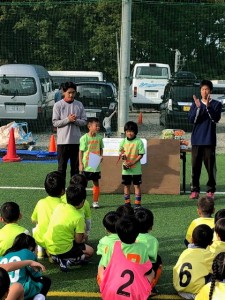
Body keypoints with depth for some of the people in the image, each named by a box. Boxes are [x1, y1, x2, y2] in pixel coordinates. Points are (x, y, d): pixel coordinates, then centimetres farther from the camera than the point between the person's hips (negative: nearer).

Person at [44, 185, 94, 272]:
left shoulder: (59, 206, -3)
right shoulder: (78, 217, -18)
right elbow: (78, 240, -13)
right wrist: (83, 236, 11)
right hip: (63, 249, -7)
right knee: (90, 251, 13)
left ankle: (56, 257, 12)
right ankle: (66, 261, -5)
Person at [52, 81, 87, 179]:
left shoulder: (79, 105, 6)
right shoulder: (58, 105, -1)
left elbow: (84, 121, 6)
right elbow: (55, 123, -5)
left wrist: (75, 120, -13)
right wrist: (68, 119, -16)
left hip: (76, 140, 3)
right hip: (63, 140, -3)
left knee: (76, 167, 9)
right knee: (62, 167, 2)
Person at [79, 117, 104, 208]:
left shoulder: (99, 138, 3)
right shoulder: (84, 138, -9)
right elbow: (81, 151, -6)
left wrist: (101, 156, -3)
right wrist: (80, 164, -9)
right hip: (86, 166, -4)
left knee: (96, 183, 9)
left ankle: (95, 201, 19)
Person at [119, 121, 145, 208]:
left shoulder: (139, 142, -8)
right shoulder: (123, 141, 3)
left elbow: (140, 154, -8)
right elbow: (121, 152, 11)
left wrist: (132, 163, -18)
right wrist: (122, 155, -13)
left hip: (136, 168, -3)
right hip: (125, 168, 3)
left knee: (137, 185, 2)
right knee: (126, 185, 9)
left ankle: (137, 204, 8)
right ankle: (127, 203, 19)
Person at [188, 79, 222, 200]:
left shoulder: (216, 104, 2)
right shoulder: (195, 103, 7)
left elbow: (216, 119, -12)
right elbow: (191, 119, -4)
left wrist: (208, 106, -22)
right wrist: (198, 107, -17)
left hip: (209, 140, -2)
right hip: (196, 140, 2)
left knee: (210, 166, 0)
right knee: (195, 166, 2)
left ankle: (210, 190, 7)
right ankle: (195, 190, 7)